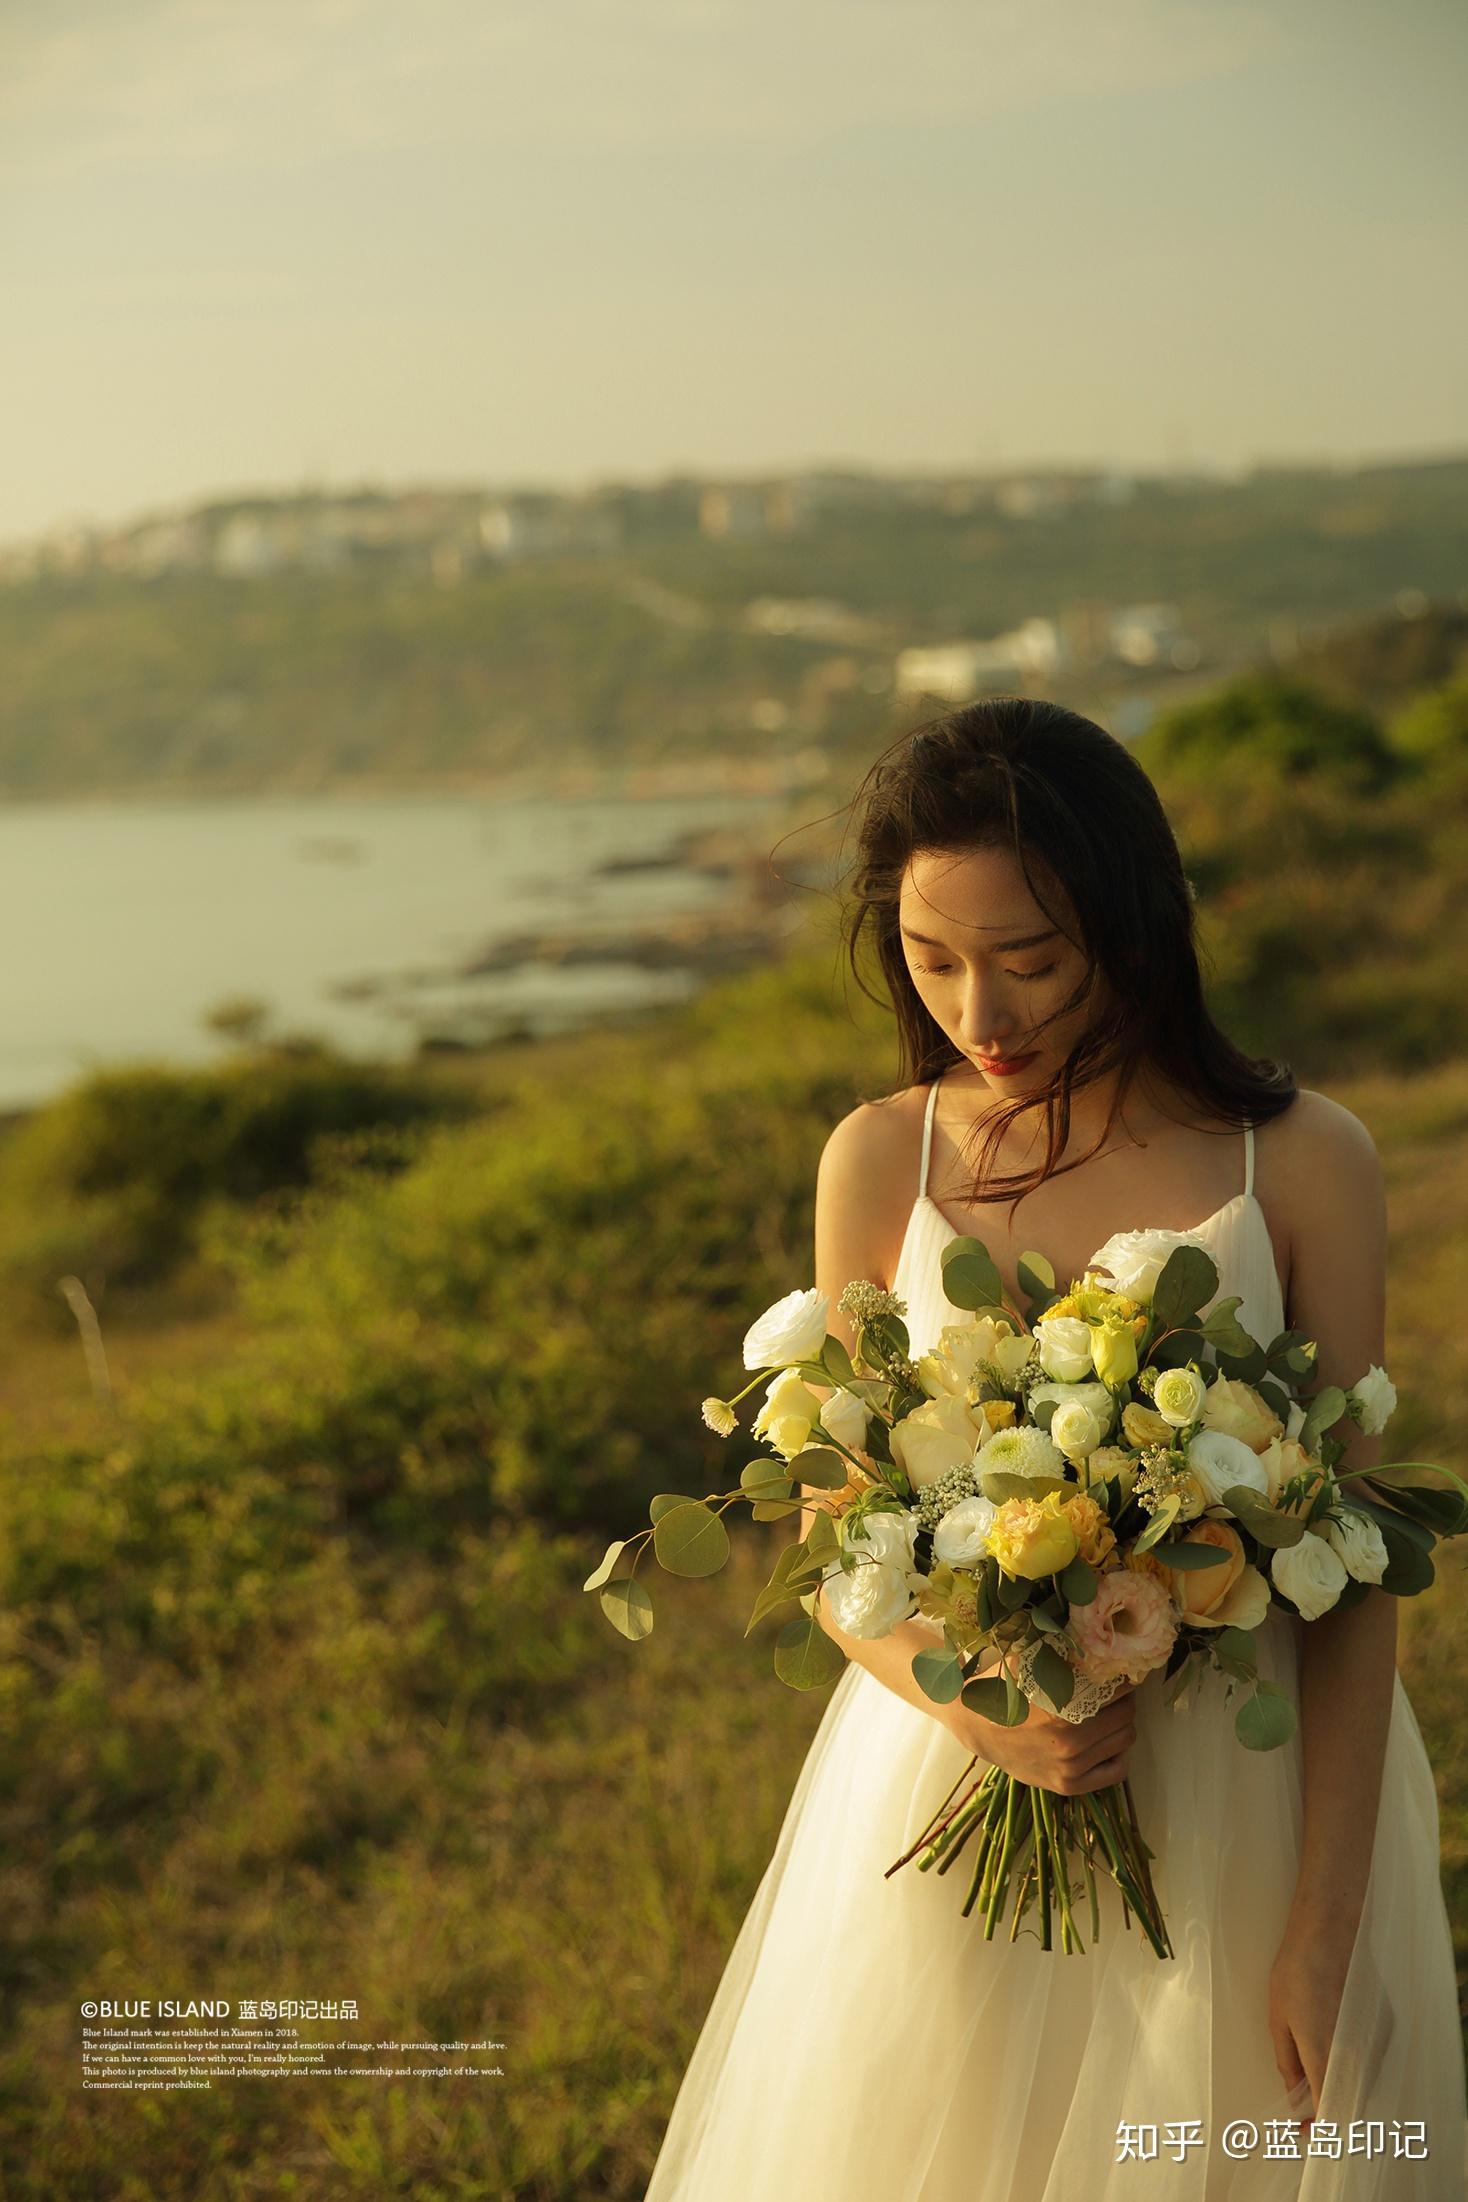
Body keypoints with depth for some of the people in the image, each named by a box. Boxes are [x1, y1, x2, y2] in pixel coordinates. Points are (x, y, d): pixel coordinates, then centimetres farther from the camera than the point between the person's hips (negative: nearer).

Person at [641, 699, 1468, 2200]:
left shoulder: (1300, 1164, -10)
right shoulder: (881, 1162, -5)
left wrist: (1328, 1923, -11)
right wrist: (966, 1702, -19)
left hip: (1242, 1811, -1)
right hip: (947, 1784, 1)